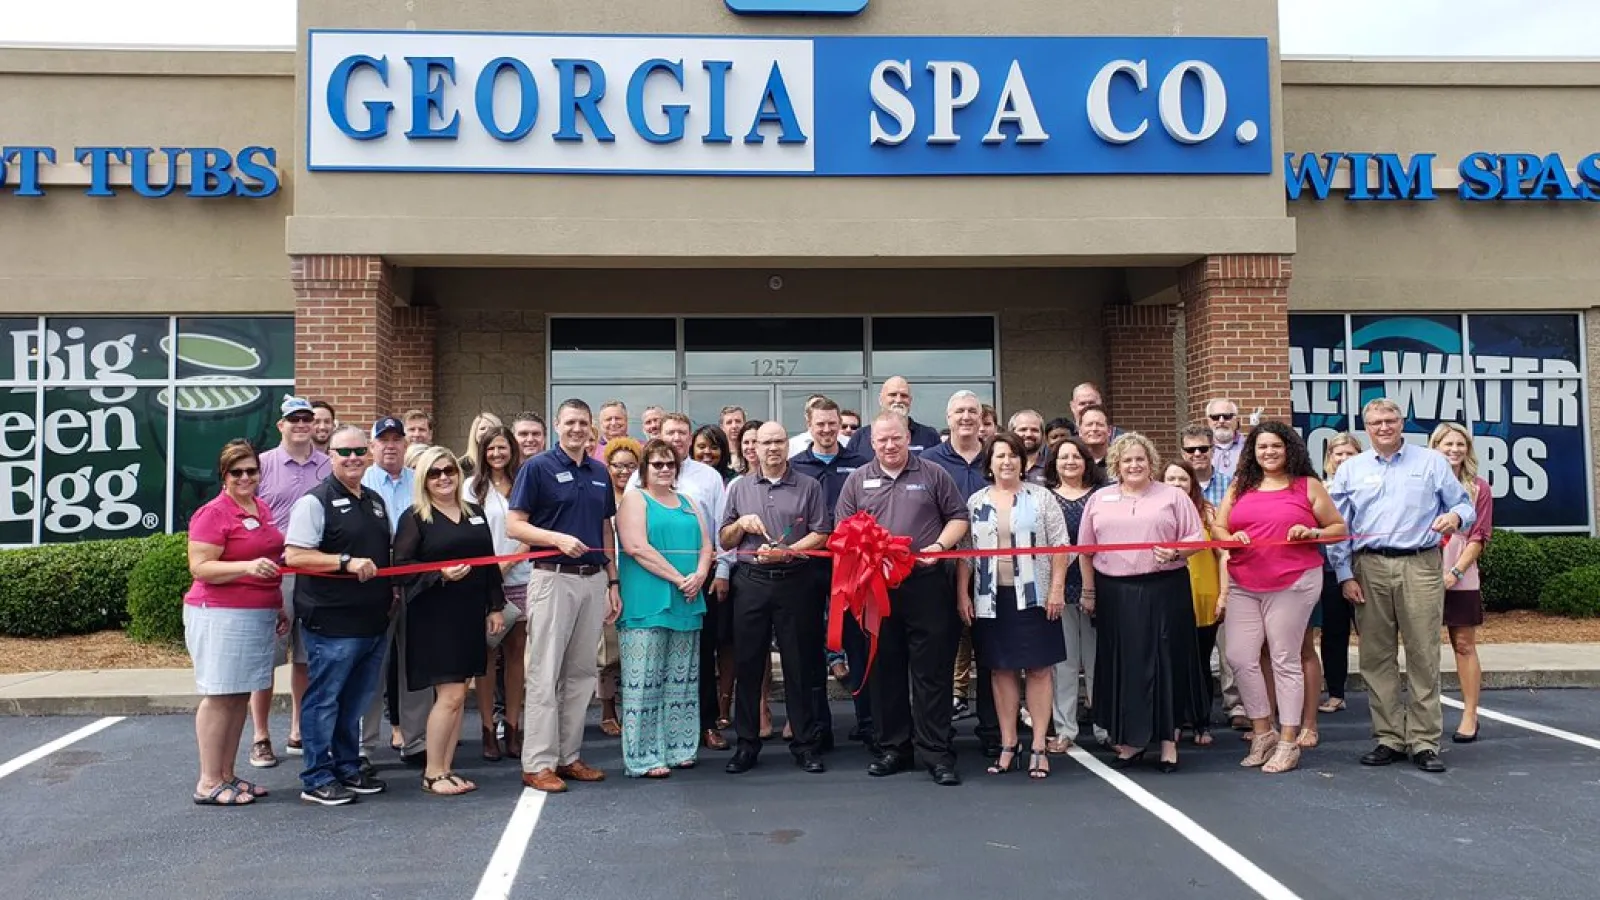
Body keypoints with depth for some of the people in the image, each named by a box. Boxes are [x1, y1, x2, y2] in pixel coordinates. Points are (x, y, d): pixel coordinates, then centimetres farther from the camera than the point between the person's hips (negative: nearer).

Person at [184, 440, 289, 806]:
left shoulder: (264, 511, 14)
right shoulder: (213, 514, -10)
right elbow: (200, 568, -16)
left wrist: (279, 607, 24)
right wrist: (248, 567, -27)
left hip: (260, 616, 8)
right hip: (221, 615, -8)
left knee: (241, 695, 11)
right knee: (219, 696, -3)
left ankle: (227, 776, 19)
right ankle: (208, 783, 4)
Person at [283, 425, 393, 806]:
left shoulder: (375, 501, 17)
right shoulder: (315, 501, -8)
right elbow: (294, 555, -17)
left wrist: (390, 589, 14)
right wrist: (347, 562, -23)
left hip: (374, 621, 8)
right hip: (332, 622, -8)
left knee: (355, 701, 16)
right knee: (324, 700, 1)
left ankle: (348, 769, 28)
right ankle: (316, 779, 11)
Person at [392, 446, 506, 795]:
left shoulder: (475, 514, 14)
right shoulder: (414, 517, -2)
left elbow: (490, 563, 16)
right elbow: (401, 566, -9)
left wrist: (496, 607, 12)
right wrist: (440, 575, -22)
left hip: (470, 615, 6)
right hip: (434, 617, -6)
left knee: (458, 695, 8)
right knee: (449, 695, -8)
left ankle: (446, 769, 17)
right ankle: (432, 774, 5)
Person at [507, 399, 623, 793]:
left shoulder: (600, 473, 13)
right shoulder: (538, 467, -4)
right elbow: (514, 525, -8)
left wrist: (613, 582, 12)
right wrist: (559, 538, -22)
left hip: (594, 580, 6)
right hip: (553, 579, -6)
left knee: (581, 673, 10)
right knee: (545, 674, -2)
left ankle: (568, 756, 20)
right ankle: (538, 763, 4)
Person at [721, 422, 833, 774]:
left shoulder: (808, 486, 6)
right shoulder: (739, 488, 13)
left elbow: (821, 534, 0)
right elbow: (724, 541, 15)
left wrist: (786, 552, -13)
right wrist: (741, 524, -5)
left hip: (796, 582, -2)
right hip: (750, 583, 2)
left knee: (800, 665, 2)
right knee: (747, 664, 4)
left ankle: (805, 743, 11)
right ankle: (747, 743, 14)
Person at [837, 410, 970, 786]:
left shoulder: (933, 475, 7)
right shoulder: (858, 480, 11)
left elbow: (958, 517, 8)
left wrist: (939, 546, -8)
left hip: (927, 585, -2)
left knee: (932, 671, 0)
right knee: (885, 670, 9)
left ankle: (937, 753, 6)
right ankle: (892, 748, 20)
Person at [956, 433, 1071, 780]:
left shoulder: (1041, 497, 1)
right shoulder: (976, 501, 8)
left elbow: (1059, 546, -2)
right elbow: (965, 552, 8)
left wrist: (1057, 589, -10)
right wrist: (962, 594, 3)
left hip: (1033, 596, -2)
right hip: (991, 598, 2)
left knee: (1039, 669, 1)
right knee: (1000, 670, 7)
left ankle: (1039, 747, 7)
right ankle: (1008, 745, 16)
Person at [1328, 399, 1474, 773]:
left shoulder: (1431, 462, 10)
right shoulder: (1350, 469, 12)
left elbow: (1464, 505, 12)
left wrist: (1456, 517, -13)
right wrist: (1345, 575, 2)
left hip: (1420, 567, -1)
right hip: (1369, 569, 2)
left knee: (1423, 655, -3)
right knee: (1376, 657, 3)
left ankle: (1424, 741, 4)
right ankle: (1389, 738, 11)